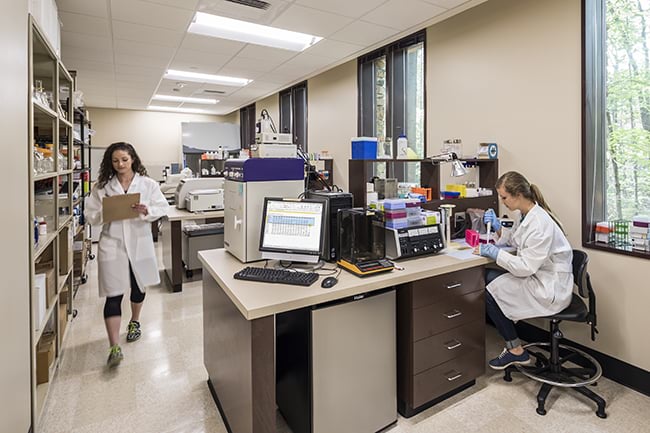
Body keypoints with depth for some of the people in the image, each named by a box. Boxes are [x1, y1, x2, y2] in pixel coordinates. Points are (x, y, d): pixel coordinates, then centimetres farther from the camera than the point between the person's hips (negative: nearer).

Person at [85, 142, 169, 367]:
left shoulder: (148, 184, -2)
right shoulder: (102, 186, 1)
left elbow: (163, 208, -3)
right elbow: (90, 216, 3)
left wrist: (146, 211, -21)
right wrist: (106, 212, -17)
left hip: (139, 243, 1)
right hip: (112, 244, -1)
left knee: (138, 286, 20)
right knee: (113, 295, -6)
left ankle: (134, 321, 47)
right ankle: (114, 347, -1)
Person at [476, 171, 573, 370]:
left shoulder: (540, 223, -26)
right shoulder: (528, 214, 3)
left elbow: (525, 267, -26)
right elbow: (515, 240, 16)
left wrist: (494, 252, -21)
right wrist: (497, 227, 0)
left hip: (550, 289, -9)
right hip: (538, 277, 9)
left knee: (490, 293, -9)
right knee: (489, 276, 3)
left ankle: (516, 351, 10)